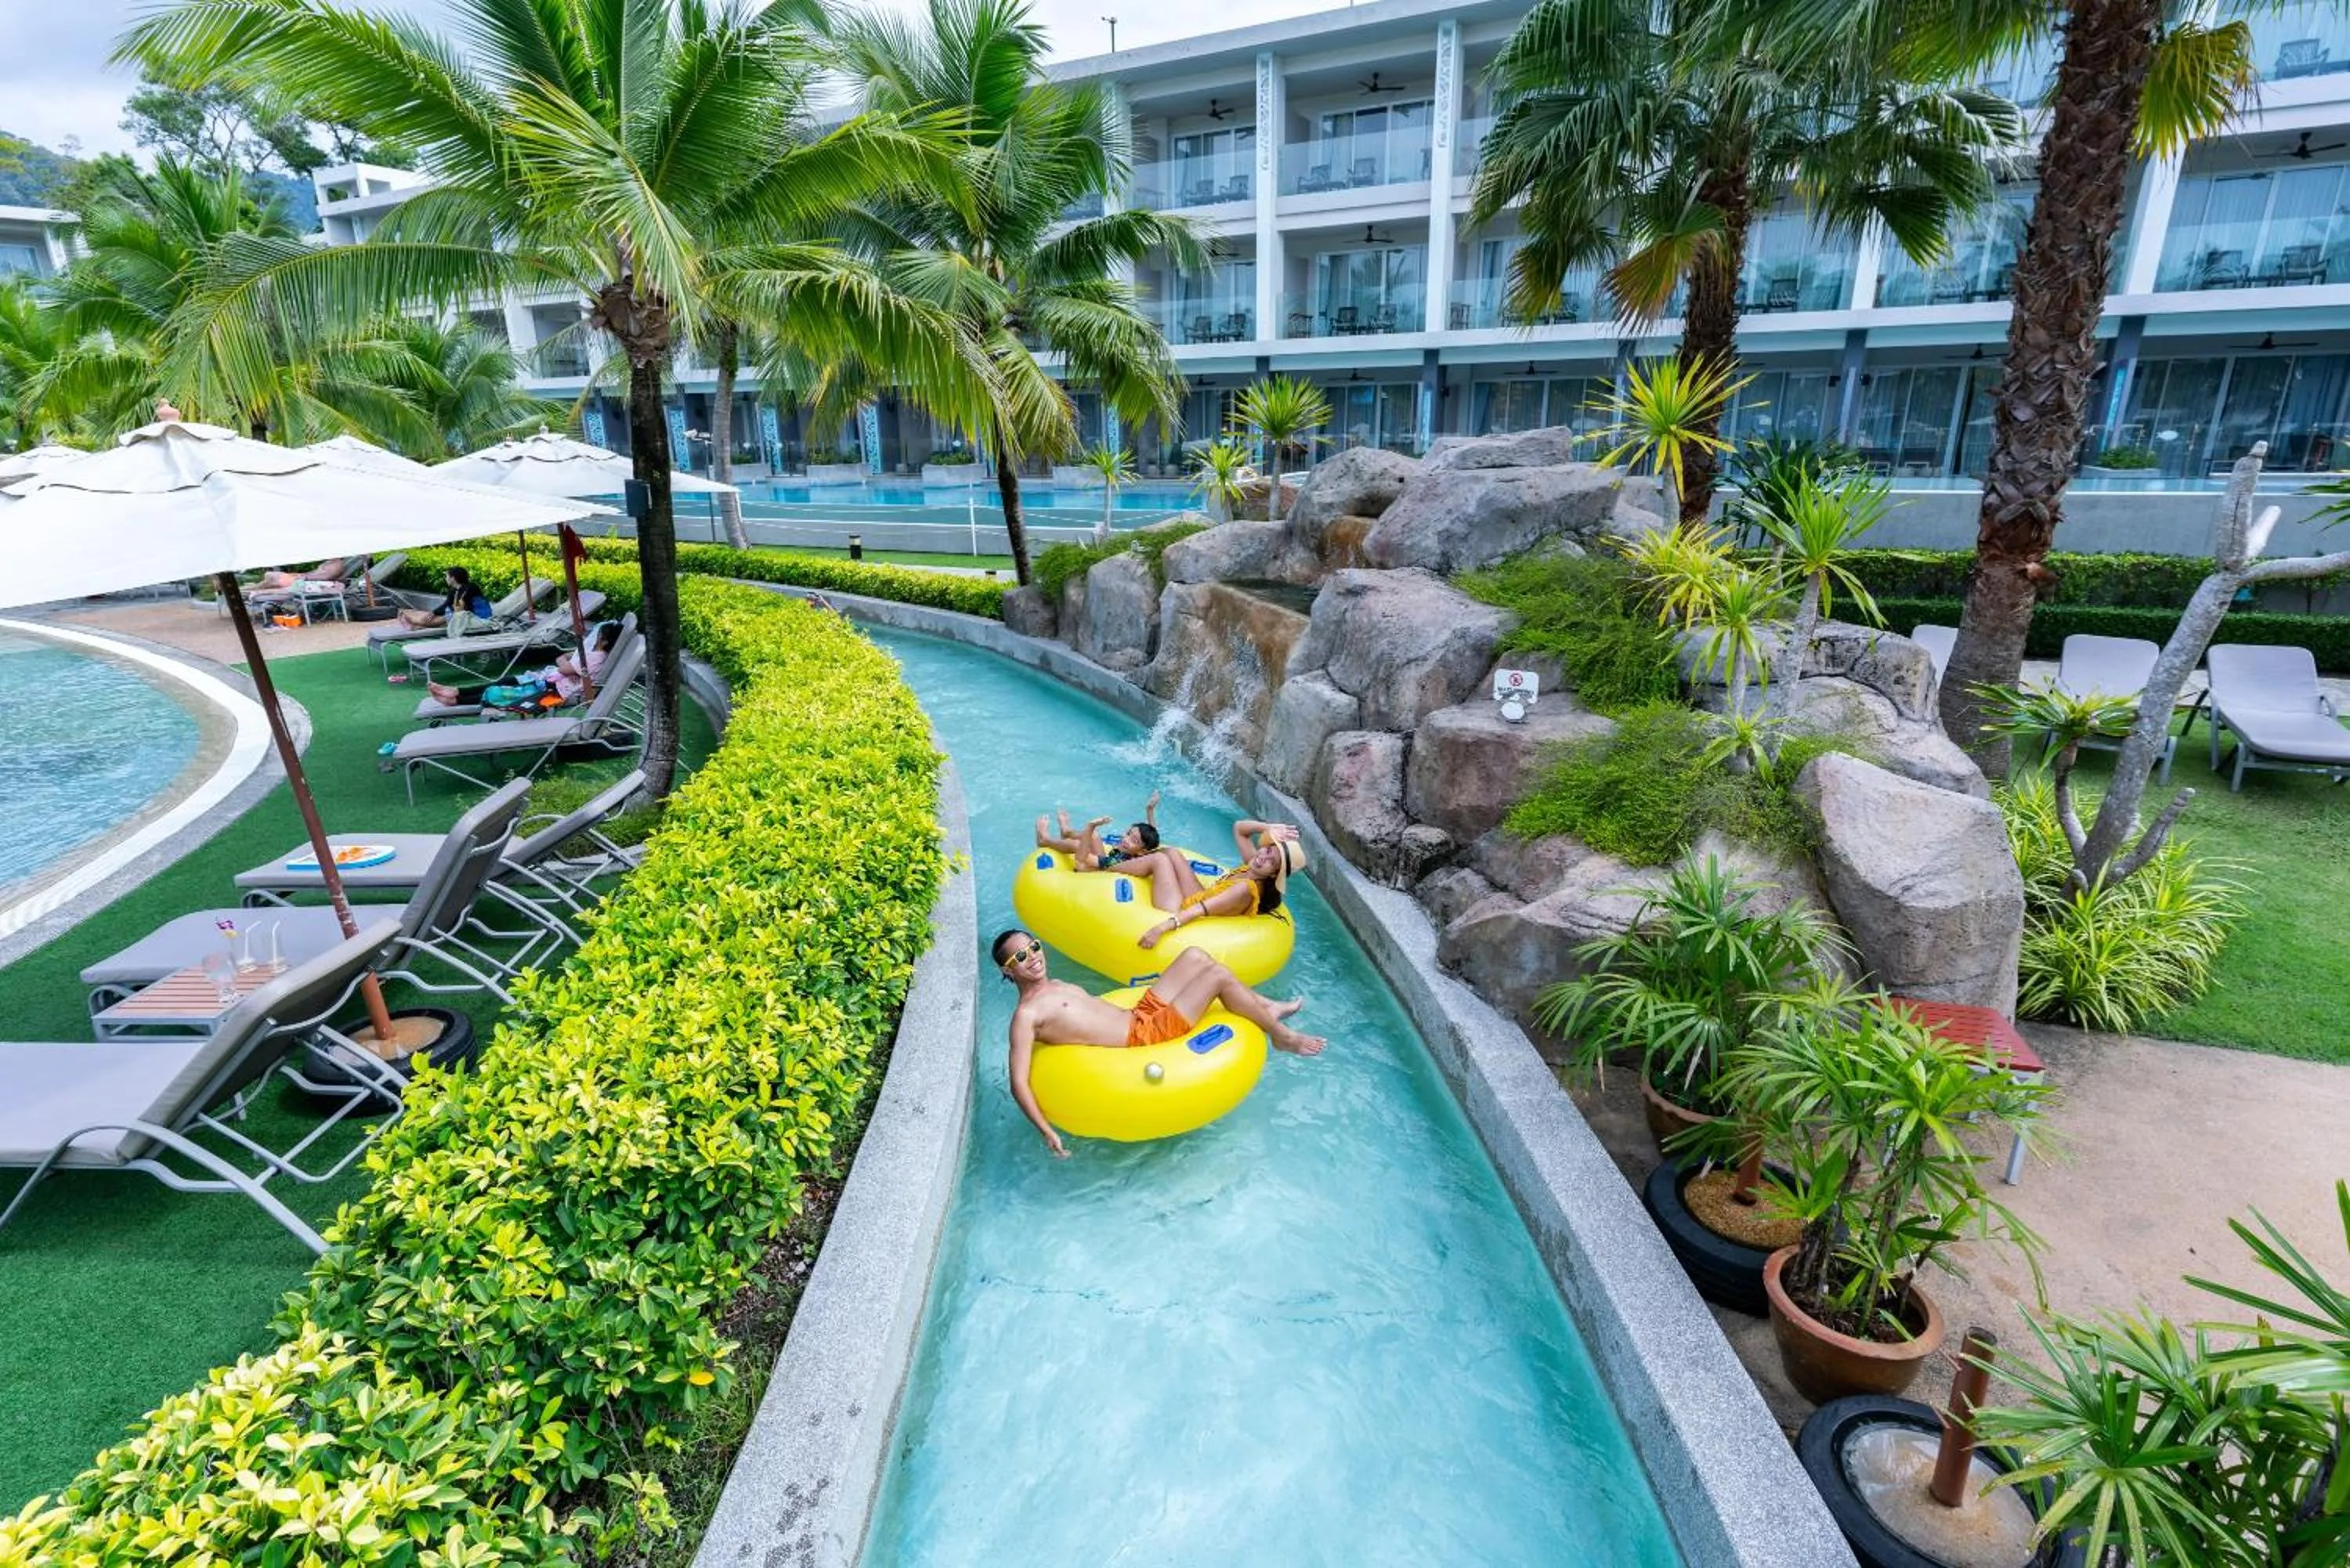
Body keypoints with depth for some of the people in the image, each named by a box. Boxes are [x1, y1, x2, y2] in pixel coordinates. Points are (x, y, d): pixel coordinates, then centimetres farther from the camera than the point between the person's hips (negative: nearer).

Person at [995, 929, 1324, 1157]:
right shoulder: (1026, 1014, -15)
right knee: (1219, 974, -12)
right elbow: (1019, 1081, -20)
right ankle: (1281, 1035, 6)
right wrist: (1047, 1131, -27)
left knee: (1195, 956, 8)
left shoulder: (1056, 985, 13)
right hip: (1143, 1038, -10)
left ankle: (1267, 1007, 19)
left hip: (1140, 1014, 10)